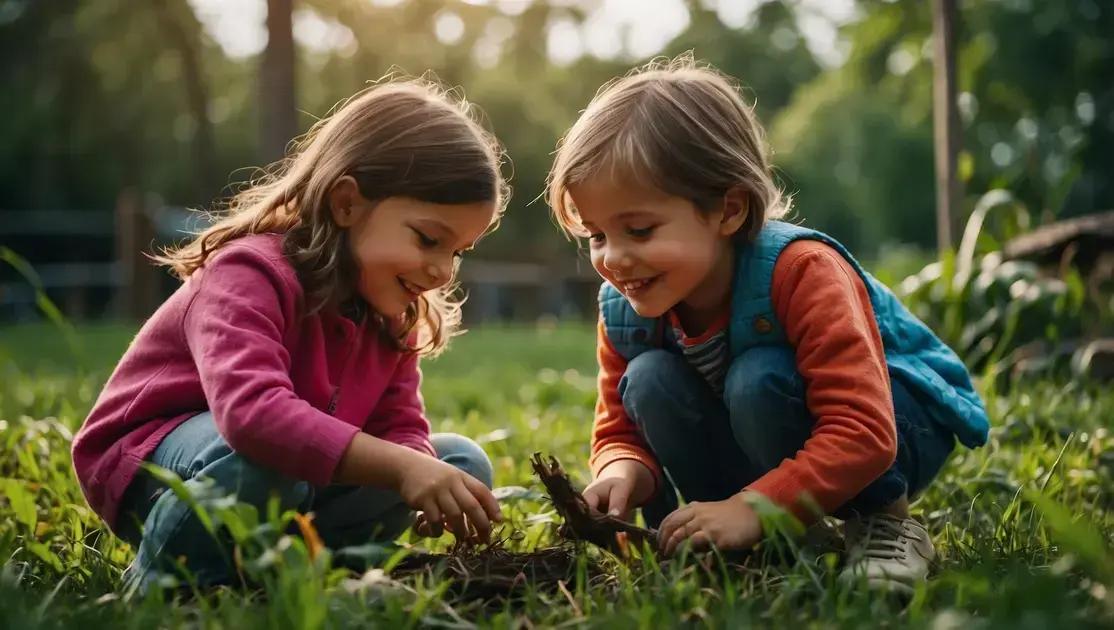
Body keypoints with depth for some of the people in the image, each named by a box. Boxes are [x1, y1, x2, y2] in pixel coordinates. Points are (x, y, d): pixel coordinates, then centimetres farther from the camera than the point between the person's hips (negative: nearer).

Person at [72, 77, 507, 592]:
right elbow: (251, 408, -44)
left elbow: (402, 428, -6)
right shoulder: (249, 275, -27)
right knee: (268, 460, -41)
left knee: (461, 462, -5)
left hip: (298, 481, 7)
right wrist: (401, 467, -51)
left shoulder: (391, 313, -1)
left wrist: (426, 477, -31)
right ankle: (164, 578, -13)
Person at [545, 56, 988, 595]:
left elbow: (863, 434, -37)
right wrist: (625, 471, -29)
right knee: (649, 382, -19)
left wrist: (751, 507, -43)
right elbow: (621, 432, -4)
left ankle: (885, 522, -13)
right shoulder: (624, 308, -14)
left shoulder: (800, 272, -32)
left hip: (903, 425, -5)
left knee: (758, 381, -34)